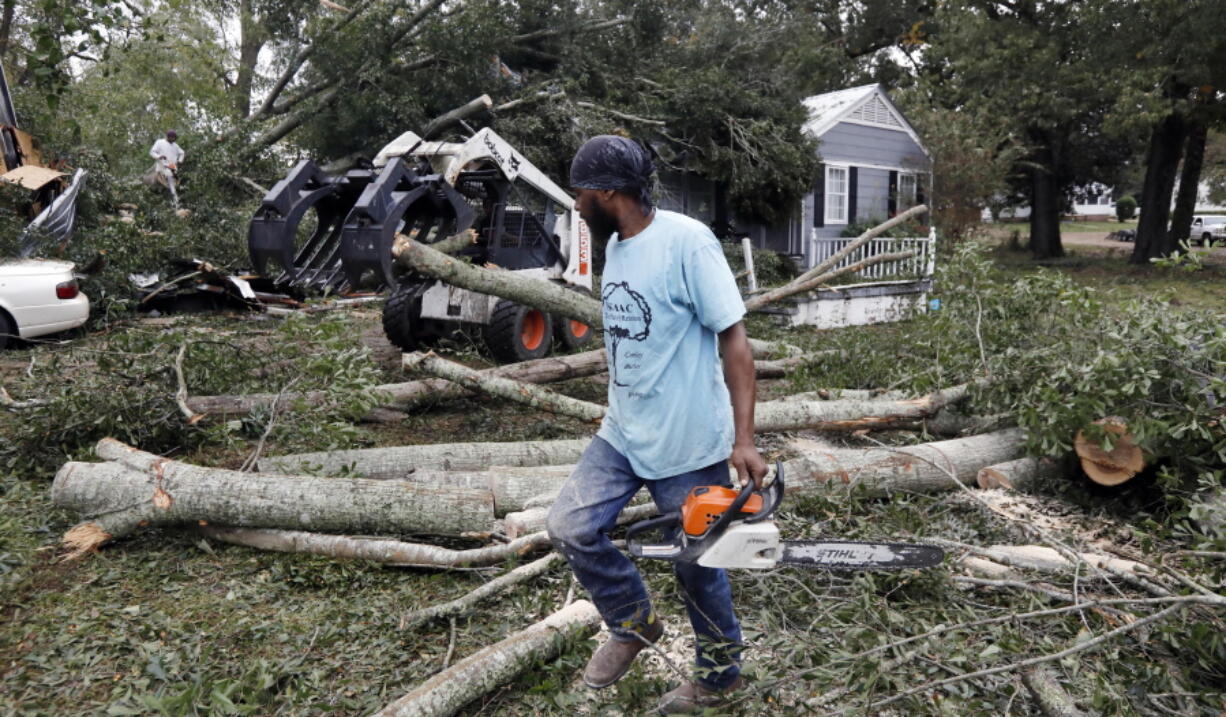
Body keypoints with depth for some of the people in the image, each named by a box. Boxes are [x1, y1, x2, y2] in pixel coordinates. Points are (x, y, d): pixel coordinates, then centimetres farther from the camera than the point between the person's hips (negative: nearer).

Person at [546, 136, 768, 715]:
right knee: (569, 528, -2)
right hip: (622, 435, 7)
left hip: (688, 444, -7)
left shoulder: (686, 241, -17)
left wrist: (744, 440, -21)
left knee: (696, 565, 9)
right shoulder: (615, 245, 7)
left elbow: (733, 338, -17)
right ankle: (634, 623, 24)